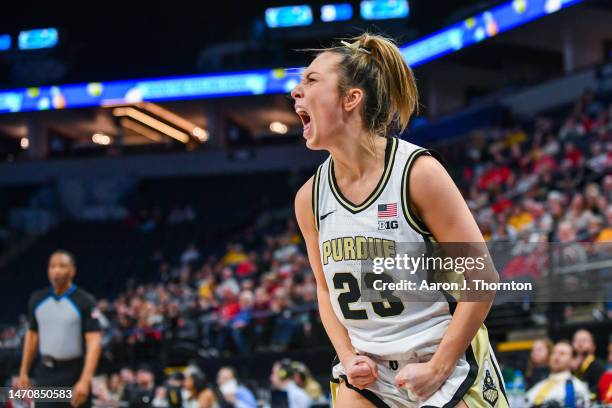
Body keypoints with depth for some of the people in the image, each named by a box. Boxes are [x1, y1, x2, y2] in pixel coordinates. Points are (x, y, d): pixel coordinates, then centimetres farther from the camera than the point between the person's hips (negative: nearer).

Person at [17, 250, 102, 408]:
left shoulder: (85, 301, -9)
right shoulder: (37, 299, 6)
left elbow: (94, 342, -15)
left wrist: (85, 380, -25)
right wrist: (24, 372, 14)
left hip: (74, 373, -3)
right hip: (46, 373, 3)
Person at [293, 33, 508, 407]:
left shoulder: (418, 172, -14)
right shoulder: (310, 198, 1)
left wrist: (437, 368, -15)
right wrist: (349, 357, -2)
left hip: (448, 369, -4)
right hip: (365, 378, 4)